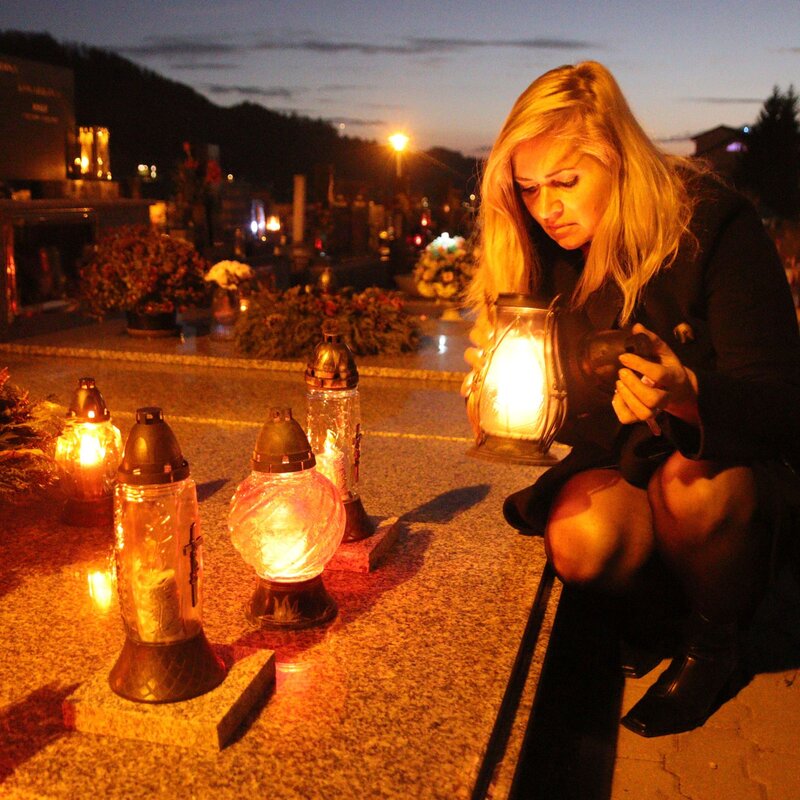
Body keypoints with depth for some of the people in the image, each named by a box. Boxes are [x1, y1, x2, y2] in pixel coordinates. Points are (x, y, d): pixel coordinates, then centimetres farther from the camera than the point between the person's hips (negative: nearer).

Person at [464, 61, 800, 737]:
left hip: (738, 459, -2)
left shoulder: (713, 225, -18)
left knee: (693, 482, -36)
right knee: (583, 540, -30)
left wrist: (688, 395, -45)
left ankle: (716, 644, -4)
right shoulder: (539, 251, -6)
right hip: (617, 460, 3)